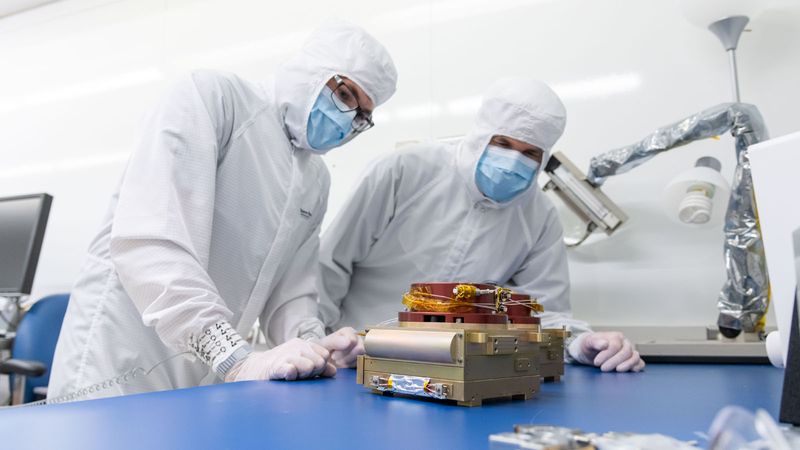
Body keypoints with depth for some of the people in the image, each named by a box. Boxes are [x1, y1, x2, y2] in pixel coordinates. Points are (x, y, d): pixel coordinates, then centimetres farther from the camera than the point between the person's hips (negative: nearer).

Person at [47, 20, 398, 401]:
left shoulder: (316, 182, 10)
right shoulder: (211, 96, -11)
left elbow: (289, 290, 6)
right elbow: (150, 241, -24)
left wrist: (310, 344, -15)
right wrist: (236, 359, -31)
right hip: (119, 367, -6)